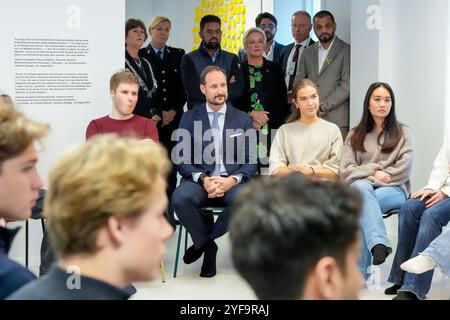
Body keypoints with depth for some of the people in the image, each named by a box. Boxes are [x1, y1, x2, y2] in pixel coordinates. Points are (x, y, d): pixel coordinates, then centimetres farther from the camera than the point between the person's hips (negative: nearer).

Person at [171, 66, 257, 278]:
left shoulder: (243, 120, 13)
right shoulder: (189, 119, 11)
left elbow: (250, 162, 7)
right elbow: (182, 161, 4)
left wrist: (231, 180, -14)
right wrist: (203, 180, -16)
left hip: (232, 182, 0)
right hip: (199, 180, 0)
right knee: (180, 198, -34)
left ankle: (202, 241, -6)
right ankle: (207, 245, -5)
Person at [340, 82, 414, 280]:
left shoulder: (402, 133, 14)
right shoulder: (355, 135, 20)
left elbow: (404, 170, 0)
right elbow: (345, 171, 6)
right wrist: (373, 172, -10)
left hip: (394, 190, -1)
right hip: (361, 189, 1)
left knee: (362, 206, -36)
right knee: (360, 187, -39)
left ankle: (360, 271, -39)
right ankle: (379, 243, -55)